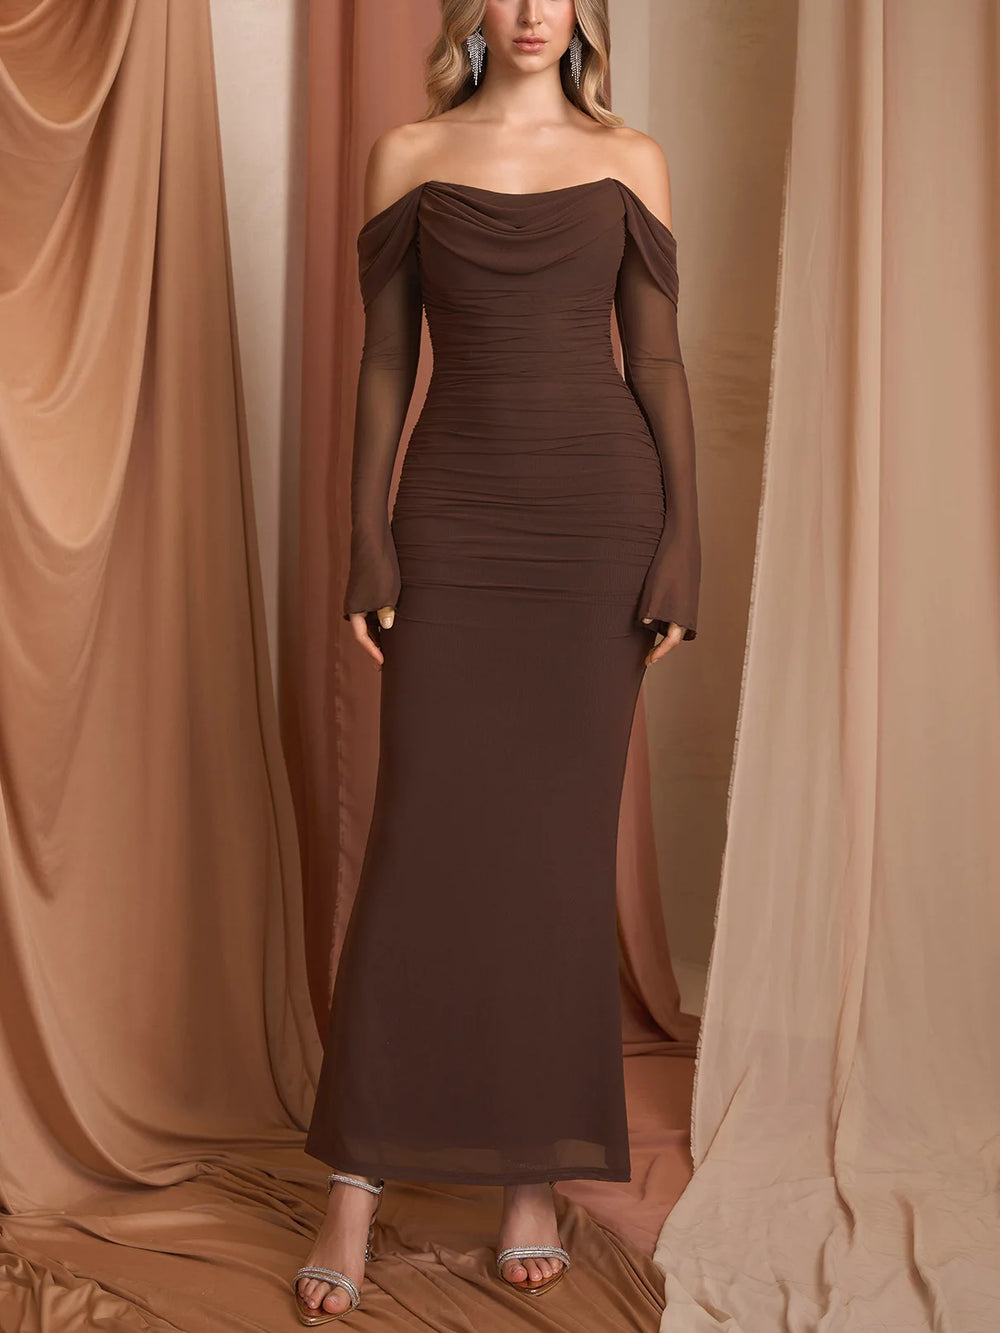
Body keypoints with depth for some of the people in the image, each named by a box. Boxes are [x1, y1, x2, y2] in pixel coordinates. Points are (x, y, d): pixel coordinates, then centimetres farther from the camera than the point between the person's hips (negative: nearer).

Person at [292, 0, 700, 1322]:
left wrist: (684, 541, -2)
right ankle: (356, 1184, 7)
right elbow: (384, 360, 7)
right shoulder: (408, 156, 9)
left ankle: (536, 1172, 15)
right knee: (425, 834, -3)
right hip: (456, 519, 0)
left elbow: (659, 360, 6)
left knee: (564, 841, 3)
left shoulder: (630, 161, 9)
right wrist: (366, 539, -1)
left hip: (602, 514, 1)